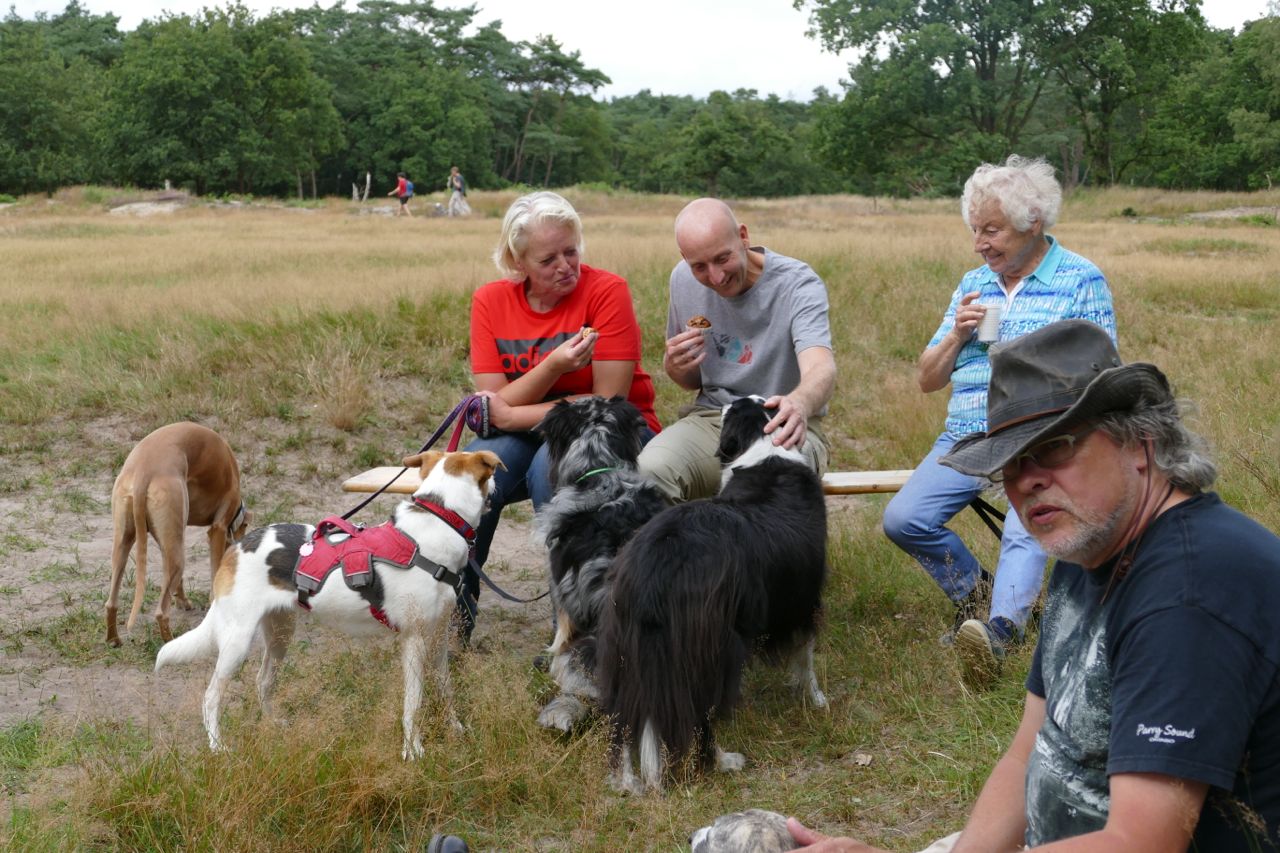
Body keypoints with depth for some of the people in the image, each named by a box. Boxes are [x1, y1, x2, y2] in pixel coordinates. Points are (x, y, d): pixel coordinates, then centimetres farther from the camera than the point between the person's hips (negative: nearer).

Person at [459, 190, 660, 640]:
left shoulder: (606, 291, -13)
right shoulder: (490, 301, -2)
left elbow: (609, 403, -16)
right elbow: (495, 407, -8)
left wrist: (515, 416, -18)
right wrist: (552, 366, -25)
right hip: (528, 436, 3)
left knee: (550, 465, -34)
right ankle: (452, 609, -8)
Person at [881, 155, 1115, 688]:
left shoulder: (1081, 281, 4)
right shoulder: (973, 285, 18)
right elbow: (927, 380, 18)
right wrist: (956, 335, 0)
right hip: (965, 438, 5)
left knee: (1025, 533, -32)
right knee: (902, 520, -16)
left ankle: (996, 632, -51)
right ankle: (975, 590, 6)